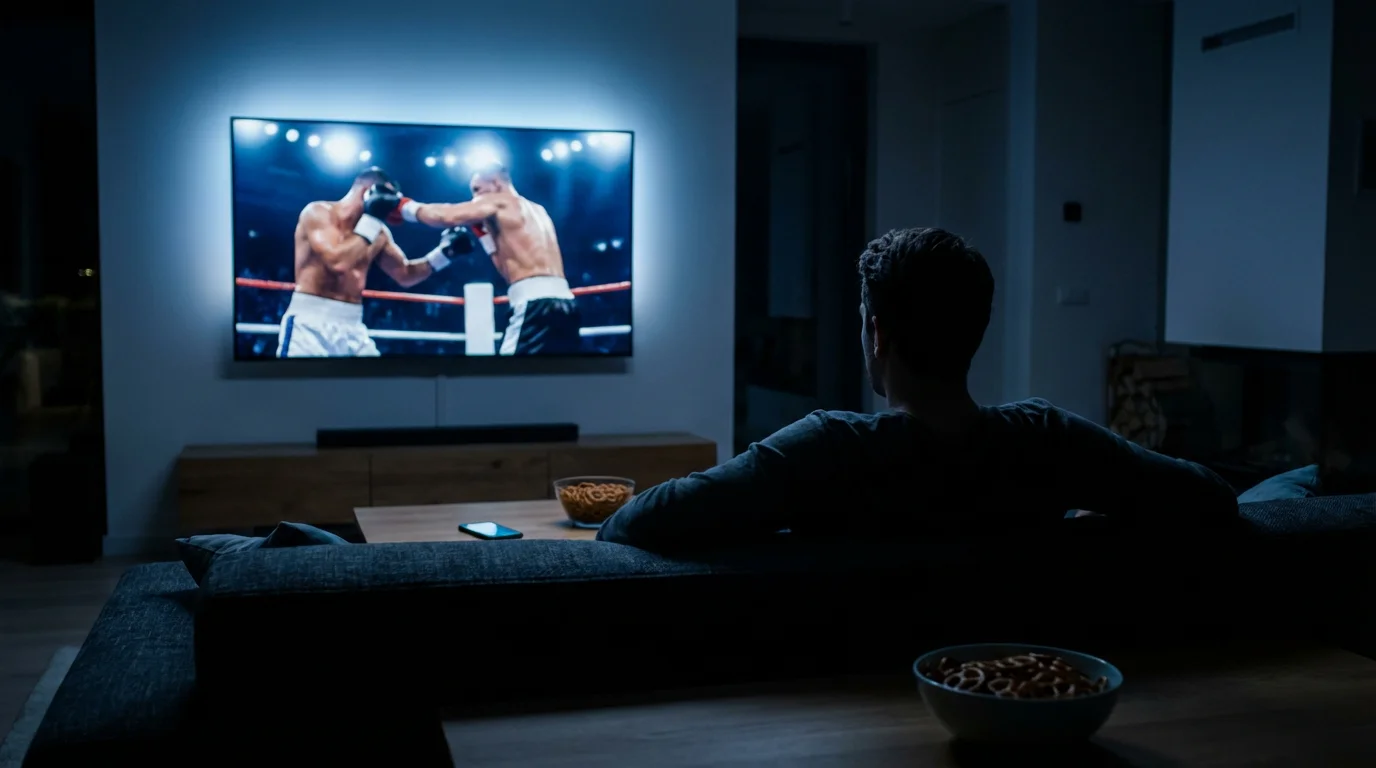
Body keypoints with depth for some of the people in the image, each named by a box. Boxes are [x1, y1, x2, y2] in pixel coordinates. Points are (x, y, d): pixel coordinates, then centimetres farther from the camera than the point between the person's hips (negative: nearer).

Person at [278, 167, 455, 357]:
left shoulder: (378, 232, 12)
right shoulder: (318, 212, -7)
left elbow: (405, 274, 22)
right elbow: (338, 261, -23)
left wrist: (443, 253, 8)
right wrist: (372, 219, -16)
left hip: (351, 326, 7)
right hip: (309, 323, -6)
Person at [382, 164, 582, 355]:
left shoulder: (497, 200, 5)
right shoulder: (536, 210, 28)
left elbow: (448, 216, -9)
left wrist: (404, 207, 5)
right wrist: (483, 234, 26)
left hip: (536, 304, -9)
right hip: (563, 303, 9)